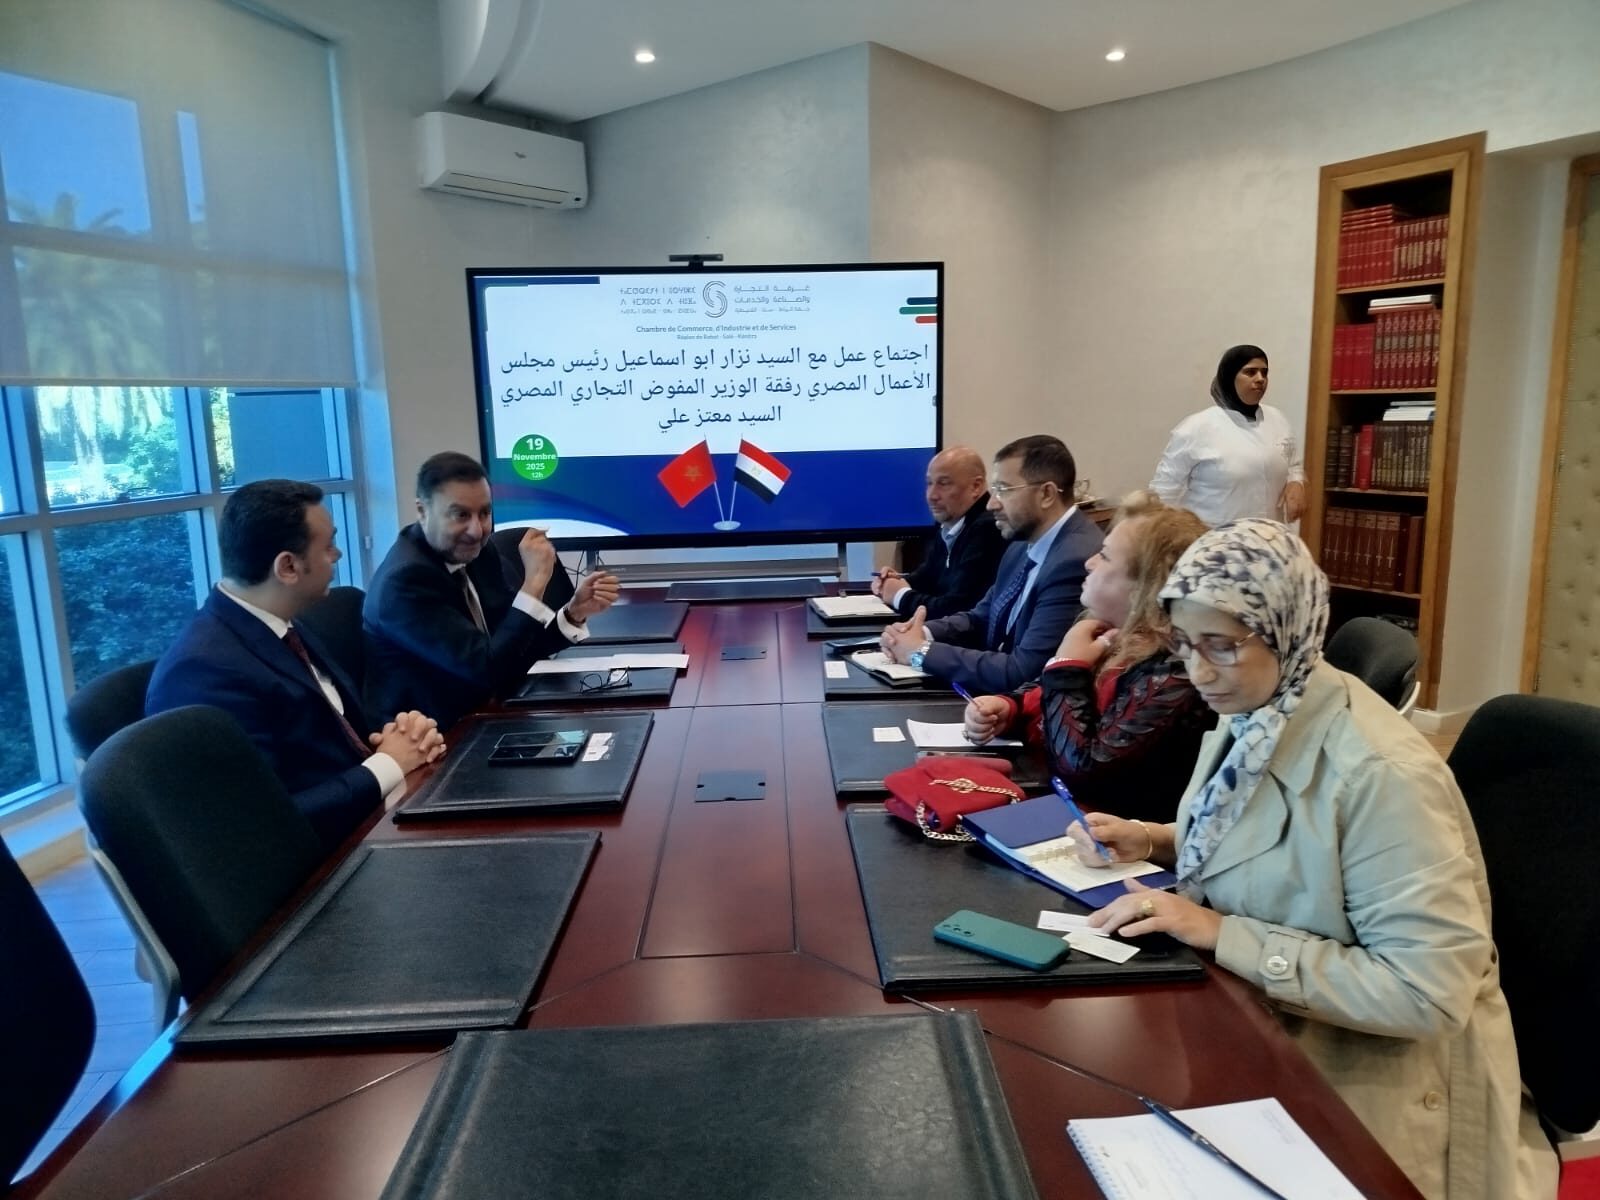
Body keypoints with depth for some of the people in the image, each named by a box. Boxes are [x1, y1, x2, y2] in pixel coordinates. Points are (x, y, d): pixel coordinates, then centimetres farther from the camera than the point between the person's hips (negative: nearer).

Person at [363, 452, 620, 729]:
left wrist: (575, 611, -12)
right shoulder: (405, 581, -21)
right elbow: (489, 672, -24)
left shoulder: (472, 552, -1)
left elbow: (519, 648, 4)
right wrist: (534, 582, -25)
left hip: (479, 714, 6)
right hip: (429, 737, -6)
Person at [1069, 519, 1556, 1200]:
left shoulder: (1380, 773, -28)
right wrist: (1150, 840, -3)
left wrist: (1224, 935, -28)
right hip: (1266, 1029, 7)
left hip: (1370, 1078, -7)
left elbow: (1427, 991, -29)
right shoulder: (1250, 720, -2)